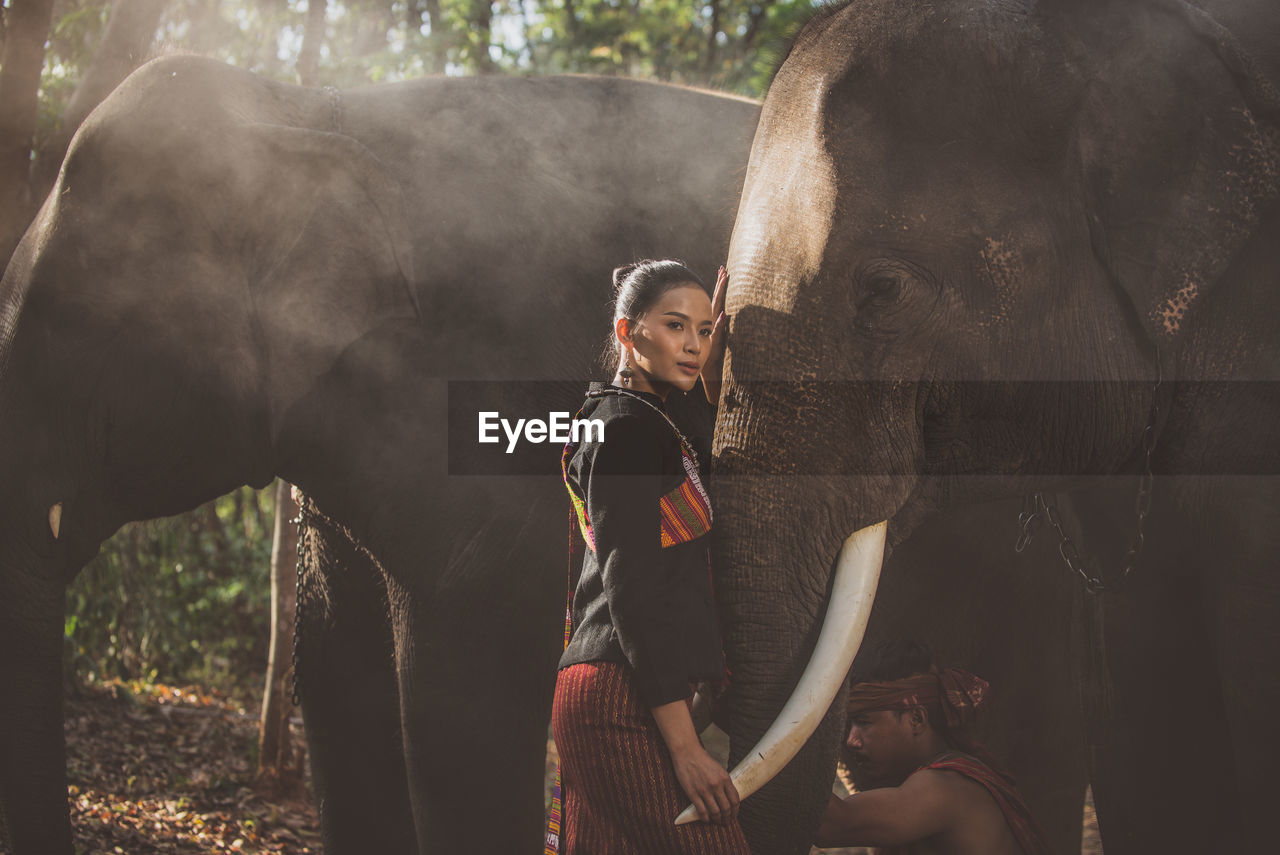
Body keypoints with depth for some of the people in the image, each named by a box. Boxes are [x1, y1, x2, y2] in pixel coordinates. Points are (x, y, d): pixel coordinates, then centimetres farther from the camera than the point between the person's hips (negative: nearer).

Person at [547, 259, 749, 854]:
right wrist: (685, 747, -20)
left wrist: (715, 377, 24)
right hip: (628, 698, -10)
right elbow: (633, 592, -16)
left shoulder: (633, 421, 21)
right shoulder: (628, 427, -8)